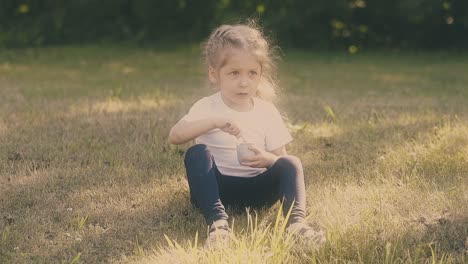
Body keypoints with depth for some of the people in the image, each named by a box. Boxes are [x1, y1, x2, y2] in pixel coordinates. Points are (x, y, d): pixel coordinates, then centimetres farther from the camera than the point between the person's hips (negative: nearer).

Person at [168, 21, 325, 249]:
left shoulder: (267, 111, 5)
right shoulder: (206, 108, -2)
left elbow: (280, 157, 5)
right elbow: (174, 136, -19)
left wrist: (266, 159, -20)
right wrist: (214, 122, -32)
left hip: (256, 189, 2)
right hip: (216, 187, -1)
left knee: (290, 164, -22)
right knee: (197, 154, -29)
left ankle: (296, 220, -38)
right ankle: (217, 221, -43)